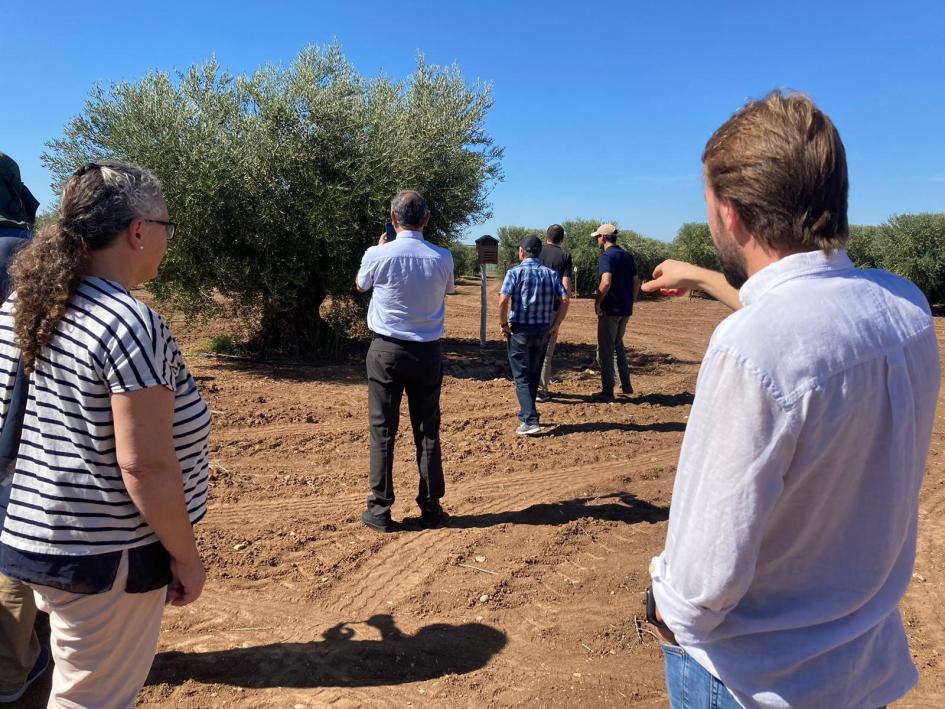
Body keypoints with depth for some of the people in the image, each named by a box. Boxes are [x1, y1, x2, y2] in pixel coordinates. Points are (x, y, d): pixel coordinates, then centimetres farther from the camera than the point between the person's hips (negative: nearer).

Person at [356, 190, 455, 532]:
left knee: (382, 430, 6)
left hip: (386, 350, -2)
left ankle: (380, 510, 10)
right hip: (427, 351, 2)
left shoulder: (377, 255, -10)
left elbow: (360, 285, 12)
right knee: (427, 431, 10)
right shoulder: (442, 257, -5)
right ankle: (431, 508, 17)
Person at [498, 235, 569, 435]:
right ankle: (526, 414, 30)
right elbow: (564, 300, -4)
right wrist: (556, 325, 4)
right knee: (534, 375, 18)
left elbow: (503, 300, -18)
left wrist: (503, 324, -6)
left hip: (520, 330, -4)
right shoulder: (550, 273, 4)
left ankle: (530, 421, -9)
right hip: (543, 331, 4)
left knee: (522, 377, 1)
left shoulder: (515, 272, -8)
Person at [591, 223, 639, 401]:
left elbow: (606, 282, -26)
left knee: (605, 350, 1)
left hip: (610, 310, -8)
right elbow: (636, 282, 13)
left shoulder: (606, 256, -13)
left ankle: (607, 392, 5)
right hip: (626, 310, 8)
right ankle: (626, 385, 24)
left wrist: (597, 302, -15)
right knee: (618, 345, 23)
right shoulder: (628, 256, 11)